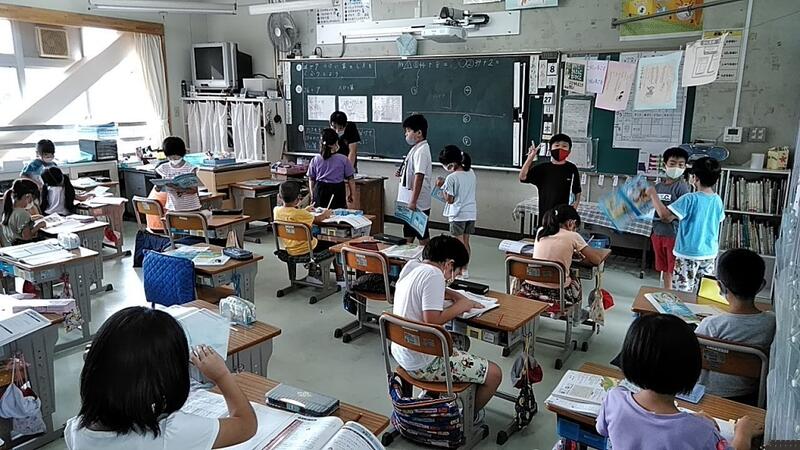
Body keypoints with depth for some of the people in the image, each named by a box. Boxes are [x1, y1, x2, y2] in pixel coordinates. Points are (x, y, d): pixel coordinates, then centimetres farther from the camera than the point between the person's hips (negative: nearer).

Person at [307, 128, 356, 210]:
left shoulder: (315, 160, 2)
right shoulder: (343, 159, -4)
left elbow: (311, 180, 10)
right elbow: (350, 179, 1)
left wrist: (312, 196, 22)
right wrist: (351, 195, 14)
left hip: (320, 191, 3)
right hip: (337, 190, -2)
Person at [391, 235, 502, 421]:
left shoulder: (411, 266, 5)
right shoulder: (433, 275, -20)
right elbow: (432, 321, -27)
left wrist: (456, 296, 11)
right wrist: (460, 307, -12)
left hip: (401, 353, 10)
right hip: (423, 363, -10)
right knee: (494, 374, -2)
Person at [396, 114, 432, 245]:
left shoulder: (421, 151, -19)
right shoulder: (417, 148, 12)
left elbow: (419, 176, -25)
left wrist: (413, 201, -27)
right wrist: (402, 173, 5)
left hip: (418, 203, -10)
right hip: (410, 201, 10)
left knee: (422, 236, 1)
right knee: (408, 234, 19)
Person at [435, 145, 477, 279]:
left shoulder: (451, 178, -18)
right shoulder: (471, 173, 2)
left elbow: (449, 200, -16)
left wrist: (442, 186, -3)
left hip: (458, 214, -6)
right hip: (471, 213, 6)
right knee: (466, 242, 16)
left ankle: (461, 271, 12)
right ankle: (465, 269, 25)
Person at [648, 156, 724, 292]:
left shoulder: (690, 199, -18)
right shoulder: (718, 200, 2)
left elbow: (665, 215, -25)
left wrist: (653, 195, -14)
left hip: (689, 254, -6)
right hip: (710, 254, 7)